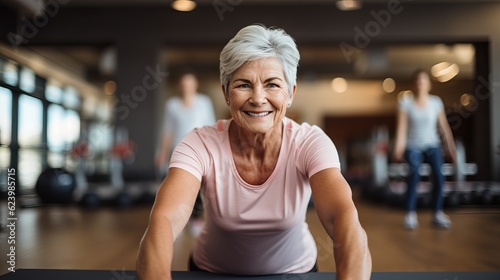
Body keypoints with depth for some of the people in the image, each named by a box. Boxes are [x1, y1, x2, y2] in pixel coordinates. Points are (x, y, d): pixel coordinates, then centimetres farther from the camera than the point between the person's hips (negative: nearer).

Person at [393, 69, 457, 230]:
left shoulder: (436, 102, 3)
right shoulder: (406, 103, -3)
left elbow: (444, 126, 5)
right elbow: (401, 127, -9)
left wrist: (451, 147, 4)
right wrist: (399, 149, -17)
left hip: (432, 145, 2)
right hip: (413, 146, -2)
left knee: (439, 175, -17)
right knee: (414, 175, -22)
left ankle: (438, 214, -4)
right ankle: (410, 214, -11)